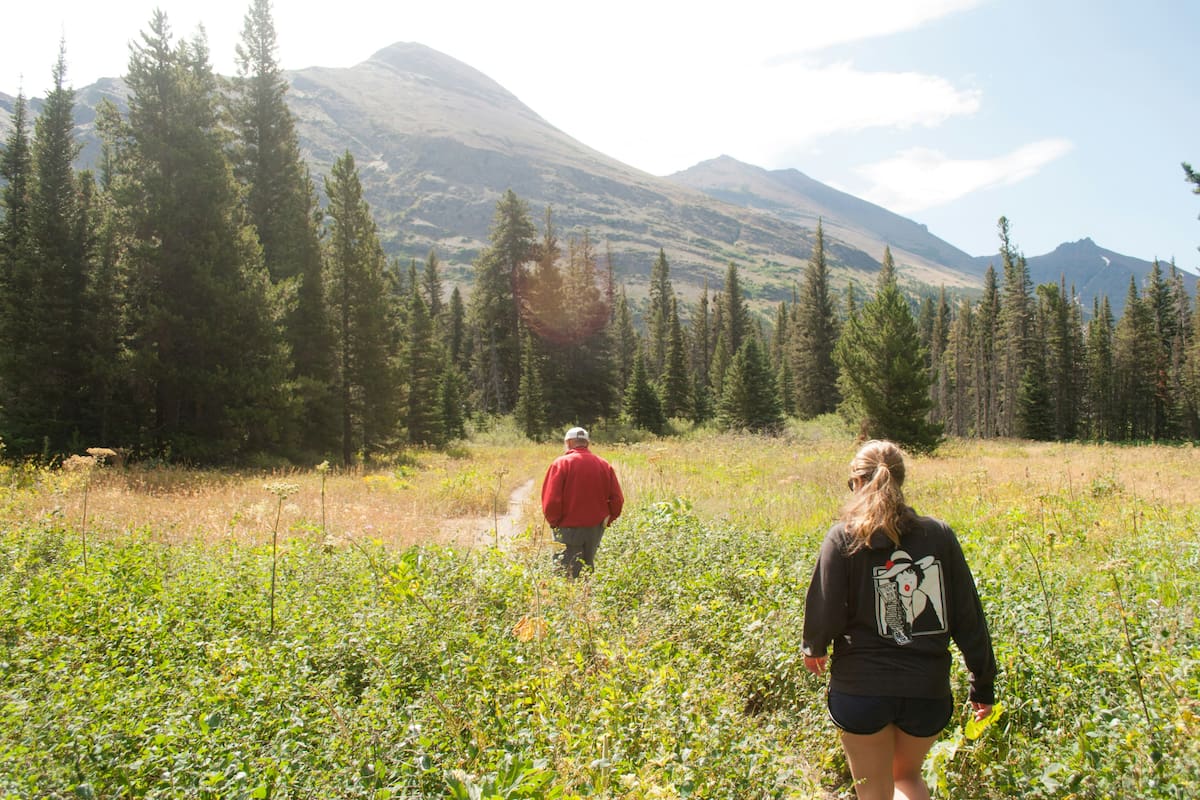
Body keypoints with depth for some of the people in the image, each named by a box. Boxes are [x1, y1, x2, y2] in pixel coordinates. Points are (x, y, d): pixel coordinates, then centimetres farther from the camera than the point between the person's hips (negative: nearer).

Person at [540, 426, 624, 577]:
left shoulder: (561, 463, -9)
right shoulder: (604, 465, 3)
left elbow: (550, 500, -15)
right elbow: (617, 499, 1)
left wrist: (554, 522, 0)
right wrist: (606, 520, 11)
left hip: (569, 529, -4)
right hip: (595, 529, 4)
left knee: (566, 575, 2)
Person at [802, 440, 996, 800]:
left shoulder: (843, 538, -10)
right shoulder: (939, 535, -2)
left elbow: (826, 614, -11)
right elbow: (968, 616, 1)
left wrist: (814, 648, 10)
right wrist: (982, 684, 11)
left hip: (861, 688, -2)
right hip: (928, 689, 3)